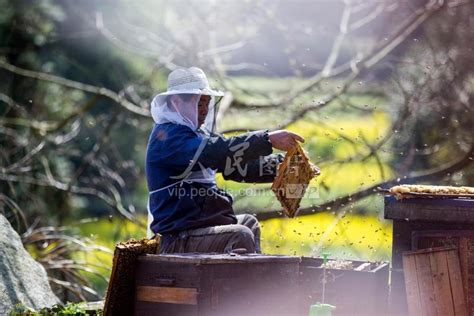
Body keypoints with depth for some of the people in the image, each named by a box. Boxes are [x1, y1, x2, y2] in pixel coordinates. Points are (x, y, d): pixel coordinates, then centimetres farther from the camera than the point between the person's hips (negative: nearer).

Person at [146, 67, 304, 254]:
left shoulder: (196, 134, 18)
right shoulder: (167, 135, -13)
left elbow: (239, 167, 13)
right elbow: (218, 151, -29)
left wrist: (281, 164, -1)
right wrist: (268, 140, -32)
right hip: (179, 240, -11)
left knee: (249, 223, 27)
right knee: (241, 236, -28)